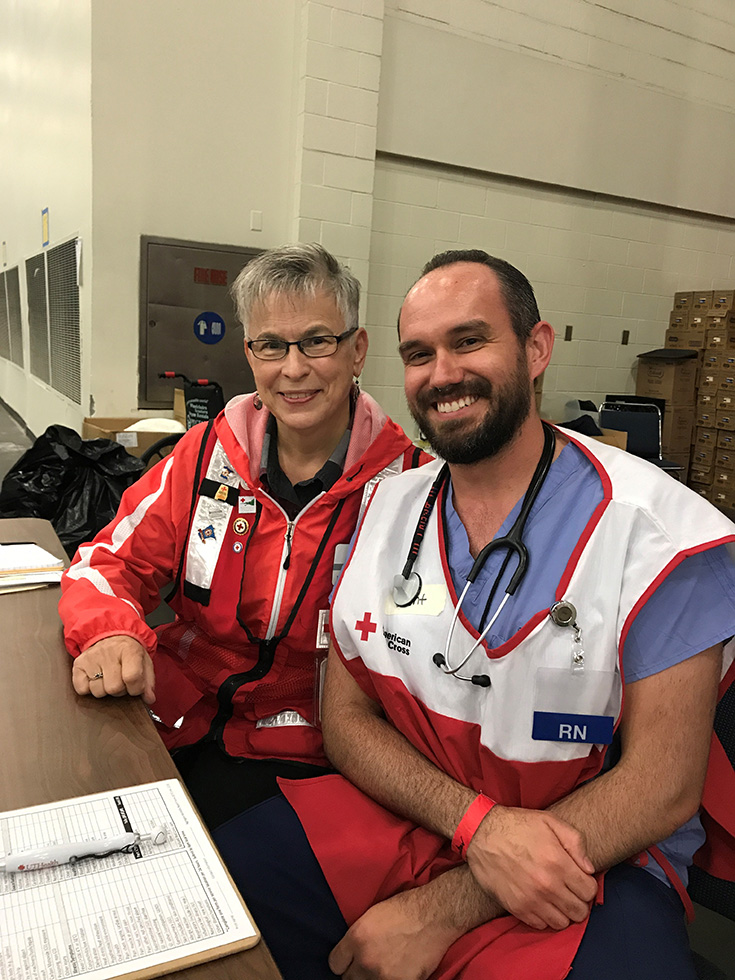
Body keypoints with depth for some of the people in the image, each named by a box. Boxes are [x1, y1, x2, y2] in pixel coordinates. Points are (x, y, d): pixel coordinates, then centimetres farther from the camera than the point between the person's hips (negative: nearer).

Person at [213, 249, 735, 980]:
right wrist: (477, 822, -17)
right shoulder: (387, 509, 0)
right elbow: (346, 717, 1)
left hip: (591, 860, -2)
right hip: (397, 813, 3)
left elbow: (660, 787, -13)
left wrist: (441, 911, -15)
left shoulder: (663, 532, -13)